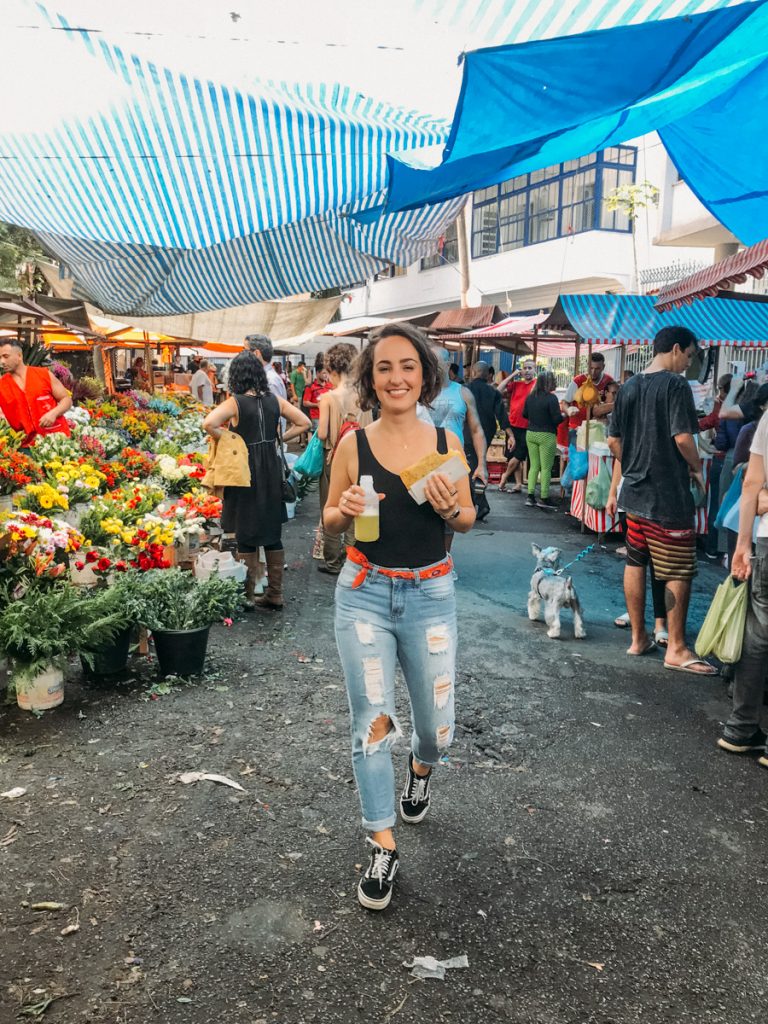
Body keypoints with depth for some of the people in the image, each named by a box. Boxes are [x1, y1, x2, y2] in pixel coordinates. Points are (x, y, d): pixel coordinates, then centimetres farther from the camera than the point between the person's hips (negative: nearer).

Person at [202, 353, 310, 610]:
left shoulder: (235, 402, -12)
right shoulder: (274, 400, 2)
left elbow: (208, 424, -27)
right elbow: (303, 422, 8)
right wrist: (278, 439, 7)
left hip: (246, 471, -4)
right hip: (272, 471, 5)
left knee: (246, 536, 6)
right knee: (272, 534, 13)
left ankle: (246, 596, 13)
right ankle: (275, 594, 20)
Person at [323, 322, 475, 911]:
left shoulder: (446, 442, -3)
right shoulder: (354, 444, -5)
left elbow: (468, 520, 6)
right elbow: (331, 523, 5)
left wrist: (450, 509, -16)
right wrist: (346, 510, -17)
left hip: (430, 595, 1)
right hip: (365, 593, -1)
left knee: (437, 726, 11)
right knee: (372, 723, 0)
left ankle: (422, 766, 49)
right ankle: (383, 847, 20)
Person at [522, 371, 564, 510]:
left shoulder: (530, 397, 5)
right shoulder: (551, 398, -13)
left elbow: (524, 414, 14)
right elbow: (557, 419, -15)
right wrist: (566, 414, 3)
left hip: (530, 434, 6)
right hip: (546, 436, -6)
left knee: (534, 466, 11)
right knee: (546, 468, 0)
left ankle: (530, 496, 9)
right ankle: (544, 498, 2)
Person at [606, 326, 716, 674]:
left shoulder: (629, 387, 9)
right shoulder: (676, 385, -12)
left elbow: (614, 442, 12)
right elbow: (683, 437, -21)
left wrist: (614, 489, 19)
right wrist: (697, 468, -2)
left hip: (634, 492, 8)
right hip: (669, 496, -7)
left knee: (635, 563, 13)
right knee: (679, 572, 2)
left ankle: (638, 638, 23)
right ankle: (676, 649, 8)